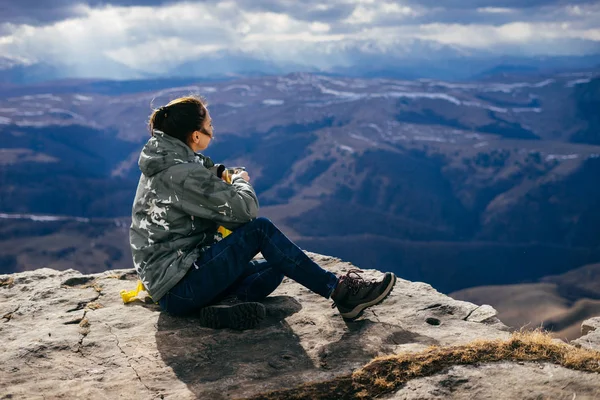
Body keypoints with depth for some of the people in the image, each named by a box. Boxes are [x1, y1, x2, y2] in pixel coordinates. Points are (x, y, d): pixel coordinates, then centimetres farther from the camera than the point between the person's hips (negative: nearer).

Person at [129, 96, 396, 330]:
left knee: (275, 269, 9)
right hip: (180, 288, -10)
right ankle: (340, 292, -14)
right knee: (260, 229, -16)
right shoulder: (181, 172, -21)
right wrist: (241, 182, 0)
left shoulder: (162, 163, 11)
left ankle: (226, 305, -16)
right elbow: (245, 210, -21)